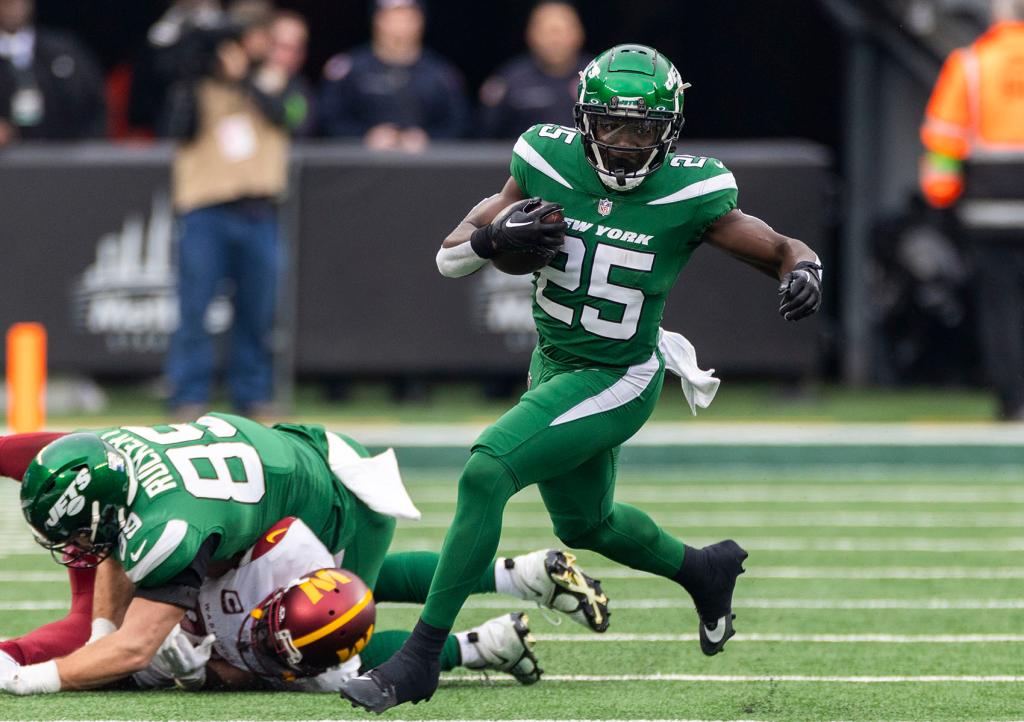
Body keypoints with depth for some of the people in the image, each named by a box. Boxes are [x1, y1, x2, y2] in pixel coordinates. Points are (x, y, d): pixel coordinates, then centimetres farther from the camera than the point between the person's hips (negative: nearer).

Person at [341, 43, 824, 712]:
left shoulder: (689, 195, -19)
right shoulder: (549, 165, -12)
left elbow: (785, 250, -7)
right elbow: (450, 254, -3)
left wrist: (804, 273, -31)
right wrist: (498, 237, -26)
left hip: (616, 381, -6)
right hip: (553, 365, 6)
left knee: (485, 474, -23)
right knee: (585, 524, 26)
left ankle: (420, 658, -17)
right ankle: (704, 569, 56)